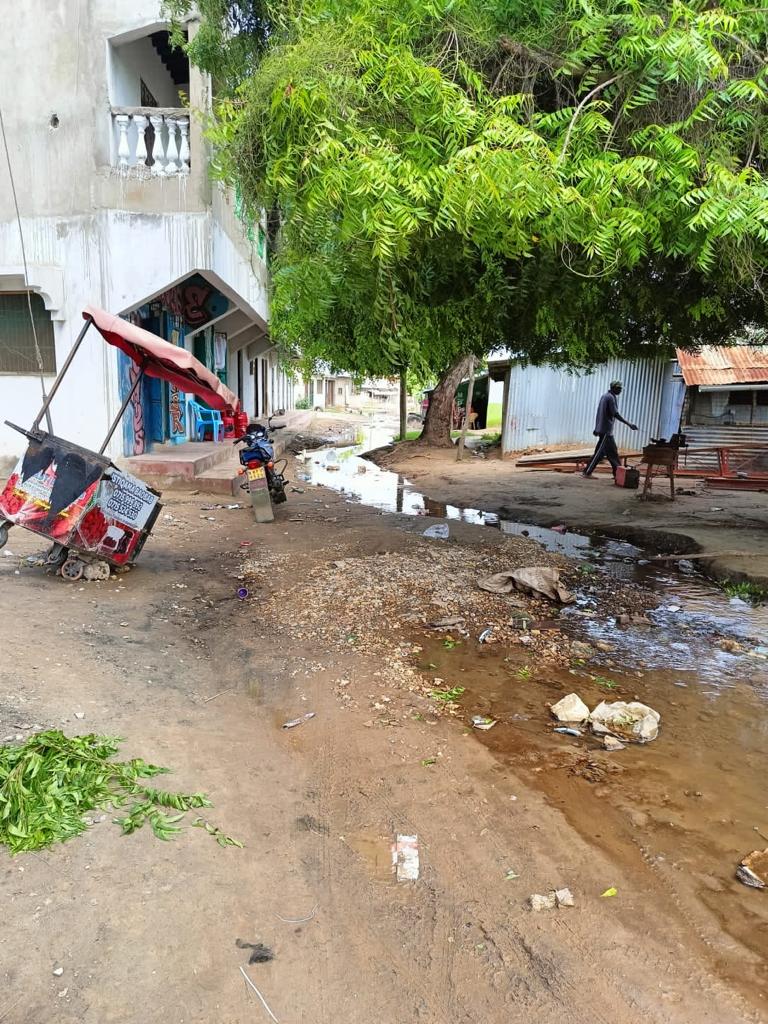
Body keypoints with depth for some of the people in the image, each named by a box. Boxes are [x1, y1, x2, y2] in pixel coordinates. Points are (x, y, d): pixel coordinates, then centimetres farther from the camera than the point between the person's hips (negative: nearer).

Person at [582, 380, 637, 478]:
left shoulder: (605, 396, 16)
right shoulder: (611, 397, -13)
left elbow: (600, 413, 20)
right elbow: (616, 414, -19)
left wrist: (597, 428, 23)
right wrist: (629, 424, -18)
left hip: (602, 428, 10)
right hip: (606, 430, -10)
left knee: (612, 451, 11)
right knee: (600, 452, -7)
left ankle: (618, 473, 13)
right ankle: (587, 472, -7)